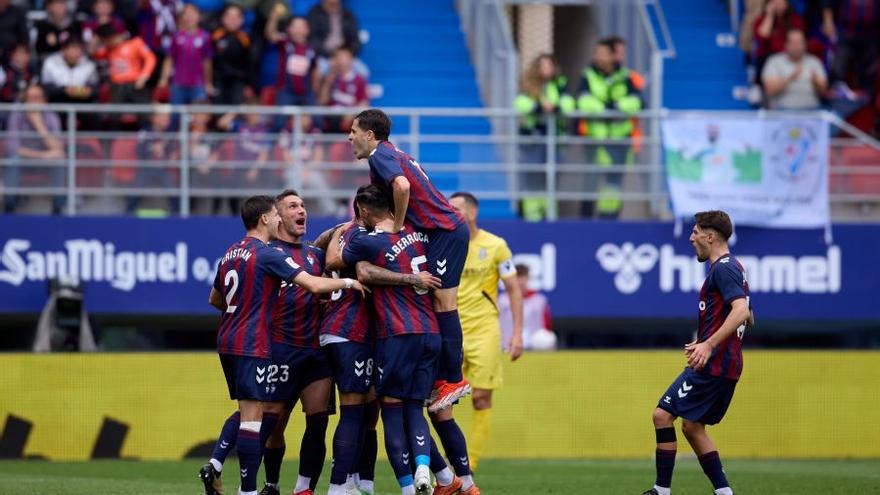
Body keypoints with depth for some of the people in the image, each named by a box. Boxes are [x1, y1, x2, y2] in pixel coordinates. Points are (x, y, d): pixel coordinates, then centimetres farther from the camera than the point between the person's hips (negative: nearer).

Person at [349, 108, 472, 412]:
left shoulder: (380, 155, -9)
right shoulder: (393, 154, 21)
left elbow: (401, 186, -29)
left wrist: (397, 226, -16)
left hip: (444, 231, -10)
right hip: (446, 230, 10)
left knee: (442, 302, -10)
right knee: (438, 303, 8)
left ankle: (453, 379, -10)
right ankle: (443, 377, 7)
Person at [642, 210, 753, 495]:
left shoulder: (723, 268, -13)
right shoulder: (732, 267, 18)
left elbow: (740, 311, -27)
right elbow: (747, 317, 28)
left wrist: (708, 345, -33)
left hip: (711, 364, -10)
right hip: (726, 366, 10)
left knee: (663, 415, -8)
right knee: (692, 427, 16)